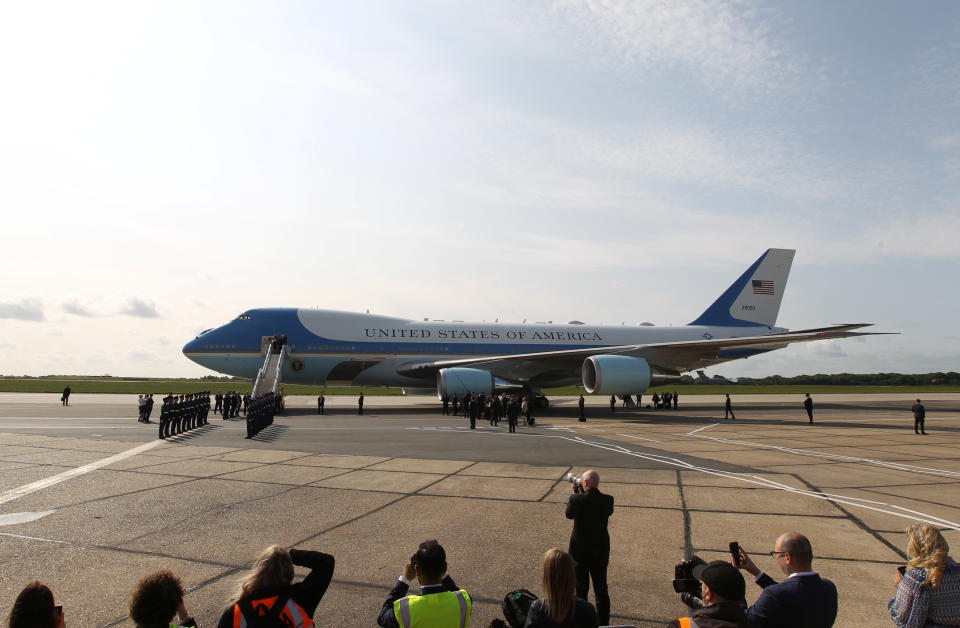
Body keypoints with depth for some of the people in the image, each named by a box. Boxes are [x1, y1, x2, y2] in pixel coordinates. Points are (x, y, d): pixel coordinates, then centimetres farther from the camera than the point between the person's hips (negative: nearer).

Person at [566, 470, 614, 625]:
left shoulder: (576, 499, -19)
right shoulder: (608, 500, -13)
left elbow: (569, 514, 0)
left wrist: (575, 493, 7)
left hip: (579, 551, -2)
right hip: (601, 551, 2)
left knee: (580, 588, 14)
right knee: (601, 588, 17)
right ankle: (603, 622, 26)